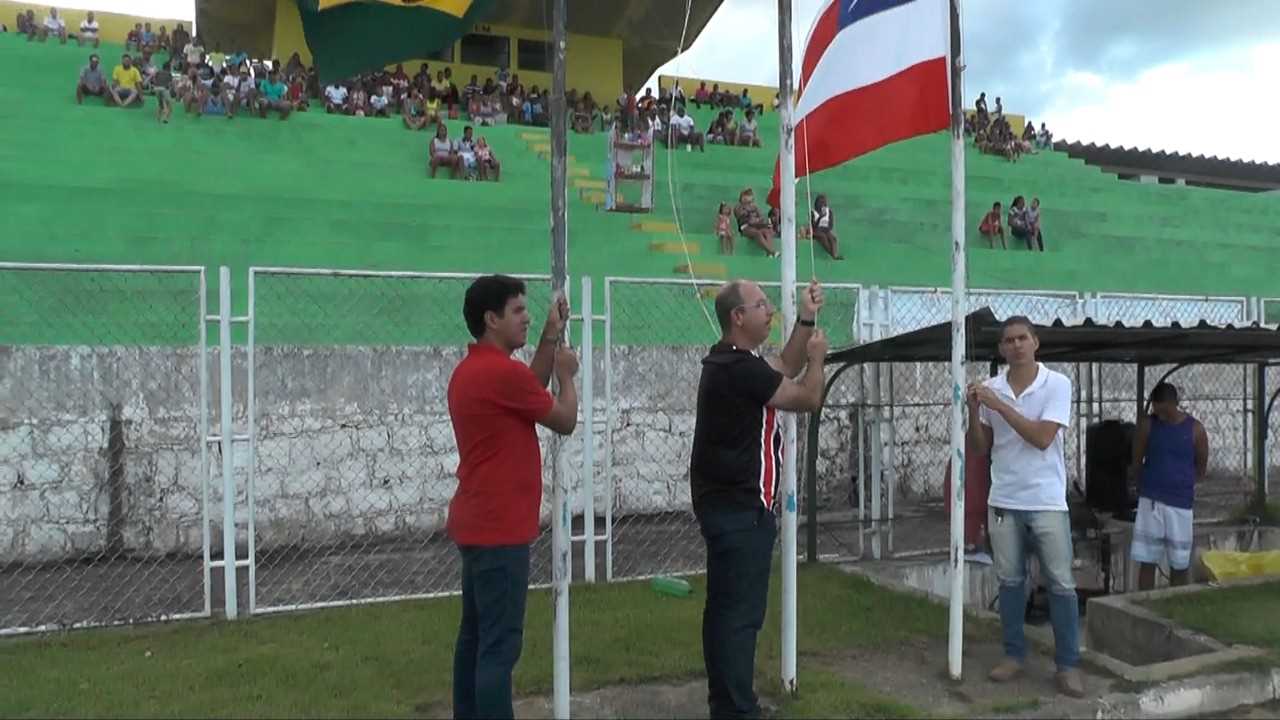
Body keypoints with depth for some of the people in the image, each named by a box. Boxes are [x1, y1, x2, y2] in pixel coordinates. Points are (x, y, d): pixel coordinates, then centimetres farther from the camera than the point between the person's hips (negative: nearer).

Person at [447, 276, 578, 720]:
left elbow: (528, 391, 19)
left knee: (476, 636, 16)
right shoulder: (501, 371, -19)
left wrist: (550, 338, 15)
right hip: (499, 529, -10)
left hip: (478, 524, 10)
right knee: (500, 644, -4)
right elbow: (565, 421, -9)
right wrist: (566, 374, 8)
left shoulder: (471, 369, 11)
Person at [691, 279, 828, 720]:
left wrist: (806, 321, 15)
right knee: (740, 612, -5)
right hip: (740, 508, -11)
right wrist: (818, 356, 5)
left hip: (730, 504, 11)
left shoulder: (734, 359, 12)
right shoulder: (738, 367, -21)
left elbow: (786, 369, 24)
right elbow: (808, 398, -13)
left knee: (726, 608, 16)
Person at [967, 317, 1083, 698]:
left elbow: (1042, 438, -17)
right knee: (1010, 581, 10)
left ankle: (1068, 664, 12)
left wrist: (998, 405, -18)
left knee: (1061, 583, 1)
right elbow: (980, 448, 8)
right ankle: (1014, 654, 21)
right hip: (1003, 501, 3)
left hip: (1046, 501, -3)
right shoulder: (990, 388, 3)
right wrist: (974, 412, -10)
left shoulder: (1057, 384, -7)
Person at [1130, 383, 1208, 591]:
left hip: (1181, 504, 0)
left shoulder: (1195, 429, -3)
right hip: (1150, 501, 0)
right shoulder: (1147, 424, -3)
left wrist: (1181, 483, 9)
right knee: (1147, 562, 1)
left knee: (1180, 563, 8)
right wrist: (1148, 483, 8)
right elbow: (1136, 461, 6)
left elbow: (1201, 470, 8)